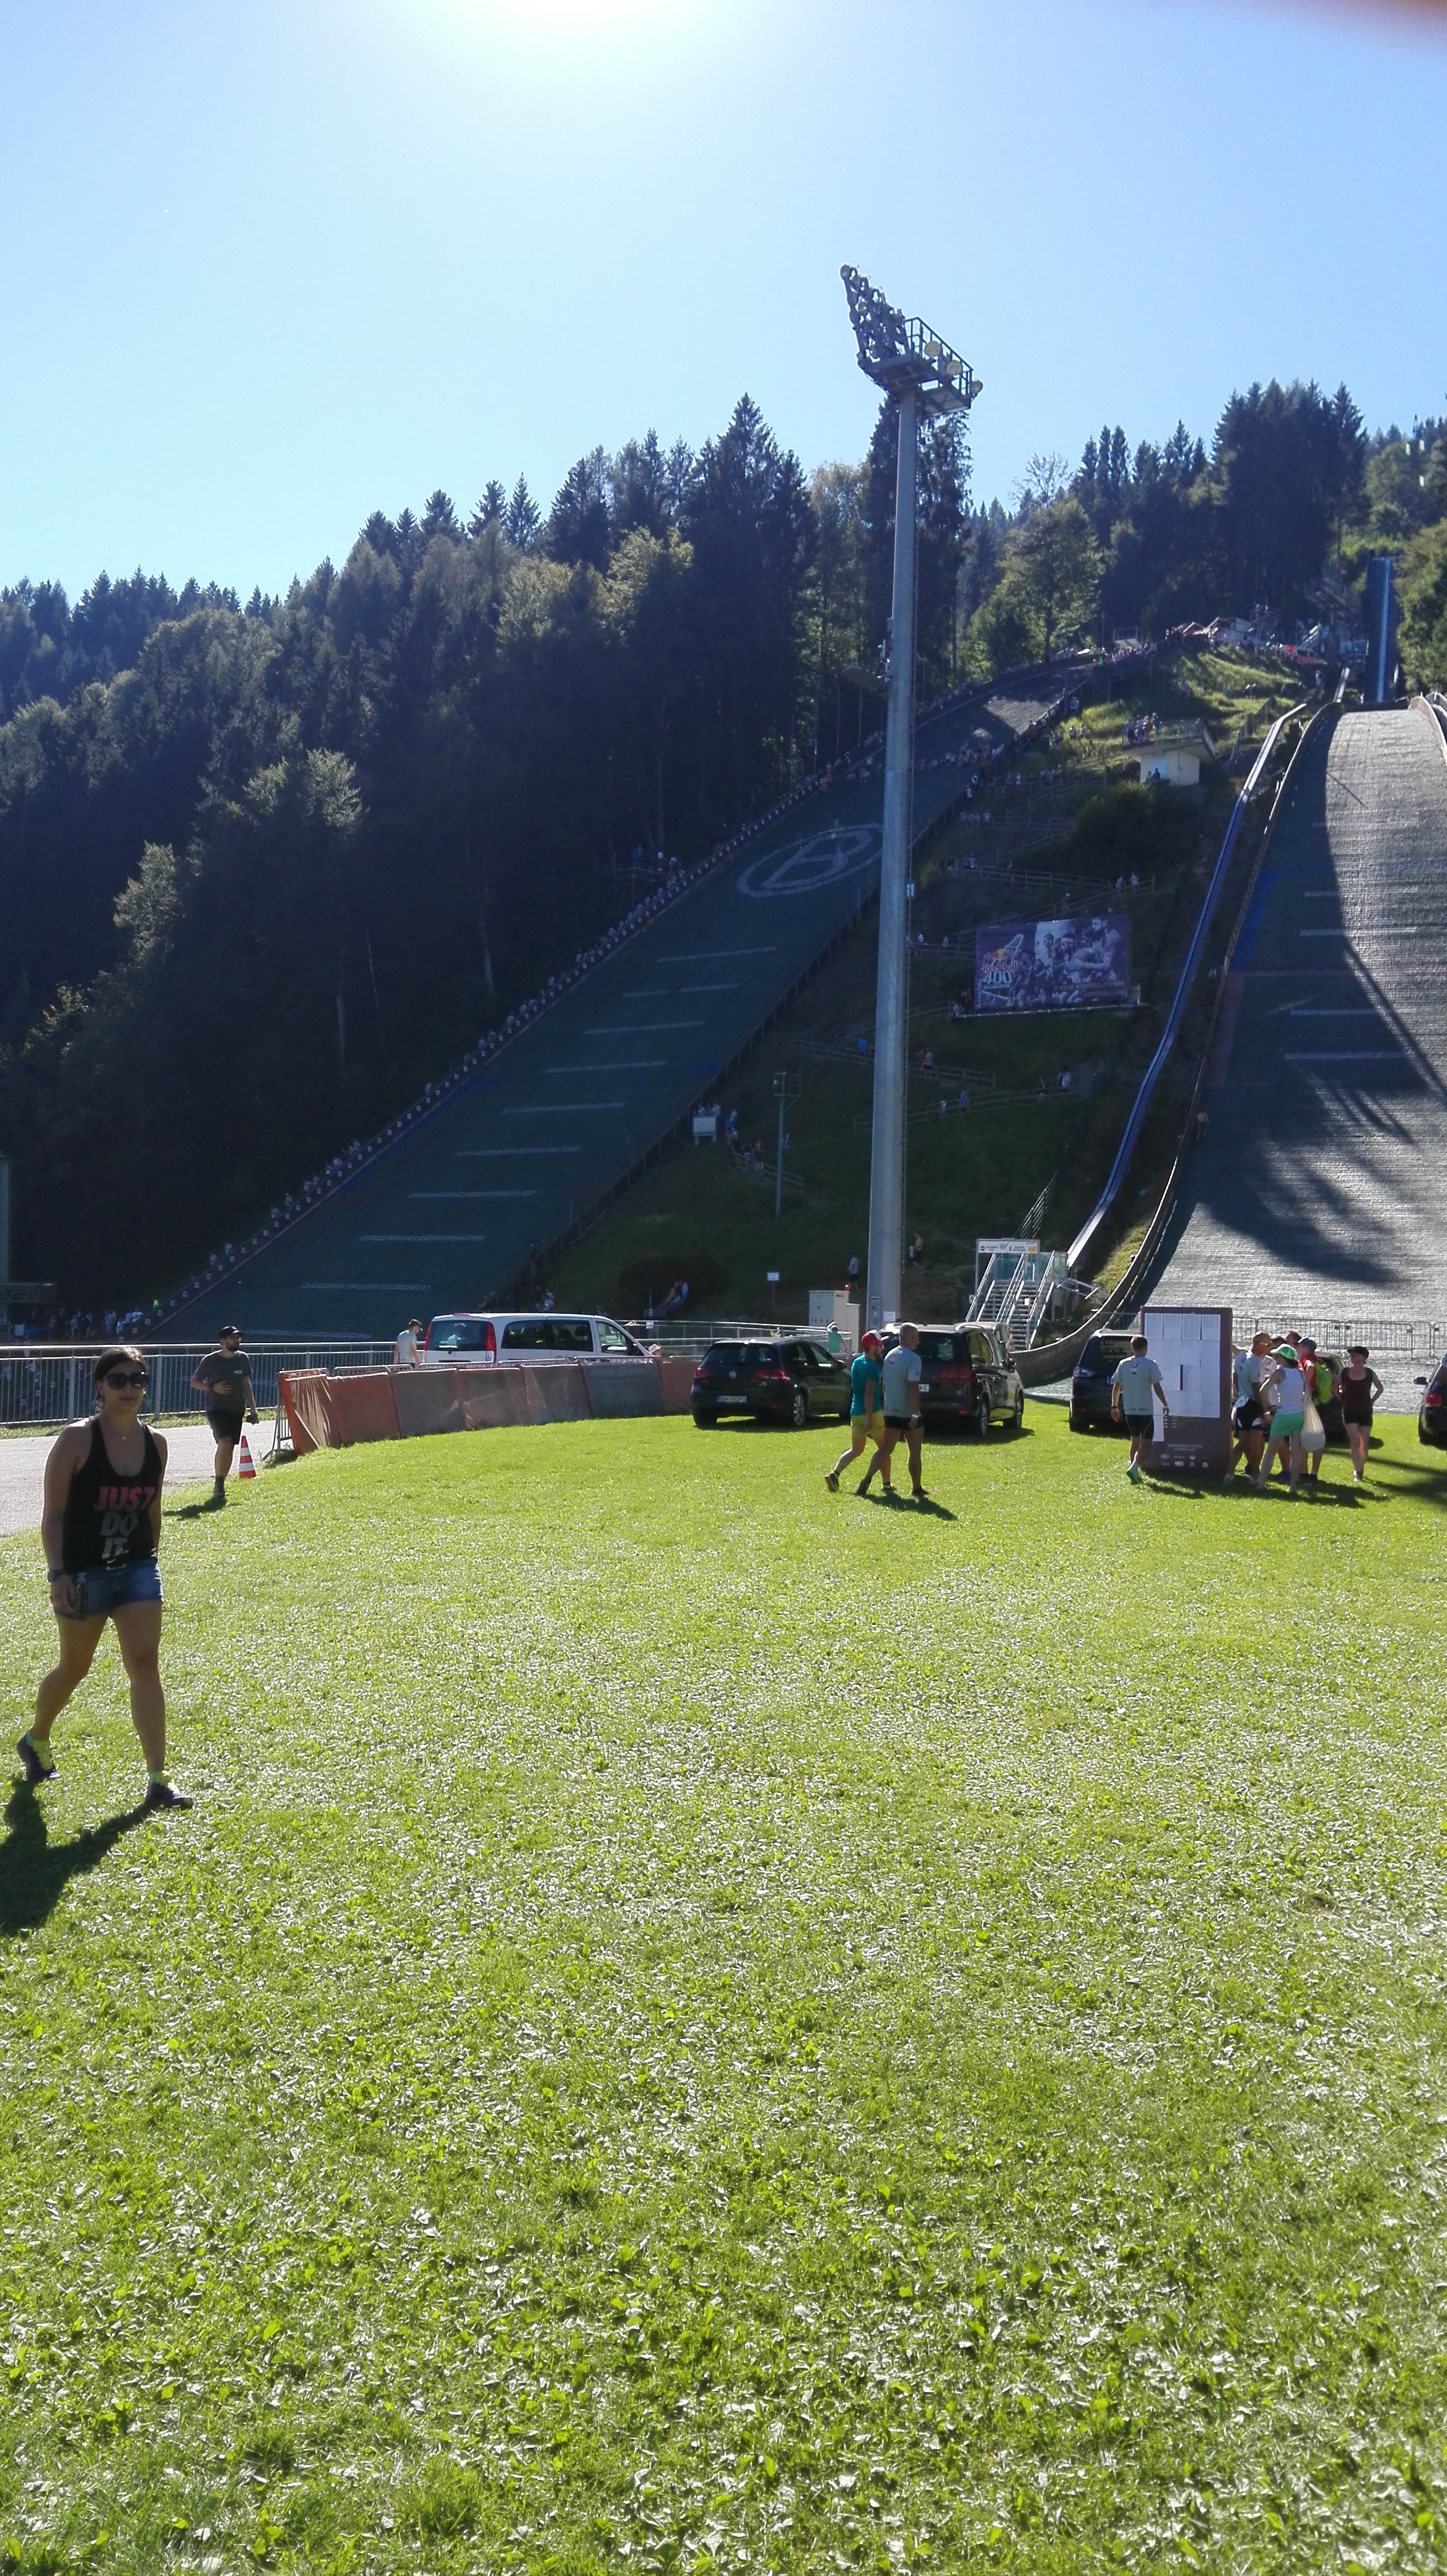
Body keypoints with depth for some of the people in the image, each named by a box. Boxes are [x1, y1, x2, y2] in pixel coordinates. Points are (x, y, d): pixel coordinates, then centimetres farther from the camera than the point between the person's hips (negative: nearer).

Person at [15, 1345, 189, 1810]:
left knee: (145, 1666, -7)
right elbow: (53, 1513, -12)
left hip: (138, 1570, 3)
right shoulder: (76, 1439, -13)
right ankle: (35, 1739, 44)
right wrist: (57, 1573, -19)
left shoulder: (155, 1443, 0)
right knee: (75, 1667, 14)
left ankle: (158, 1779, -5)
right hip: (83, 1573, -3)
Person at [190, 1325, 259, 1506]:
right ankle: (219, 1485, -9)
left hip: (237, 1410, 5)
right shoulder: (211, 1360, -8)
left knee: (230, 1447, 6)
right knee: (225, 1442, -22)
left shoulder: (242, 1359, 4)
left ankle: (221, 1486, 20)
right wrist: (213, 1388, -17)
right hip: (216, 1408, -5)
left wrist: (253, 1408, 10)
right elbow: (194, 1382, 0)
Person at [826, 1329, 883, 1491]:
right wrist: (870, 1418, -23)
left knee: (855, 1450, 10)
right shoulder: (872, 1367, -15)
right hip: (870, 1412, -8)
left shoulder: (856, 1362, 11)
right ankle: (886, 1483, 15)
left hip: (855, 1412, 8)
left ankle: (834, 1474, -9)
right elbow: (869, 1394, -21)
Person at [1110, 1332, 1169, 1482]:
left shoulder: (1123, 1364, 3)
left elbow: (1116, 1387, 7)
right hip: (1145, 1410, -4)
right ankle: (1134, 1467, -20)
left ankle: (1132, 1465, 22)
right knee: (1145, 1442, -1)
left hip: (1129, 1410, 4)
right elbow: (1157, 1388, -8)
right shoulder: (1150, 1365, -9)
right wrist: (1165, 1406, 2)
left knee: (1135, 1439, 19)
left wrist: (1114, 1406, 16)